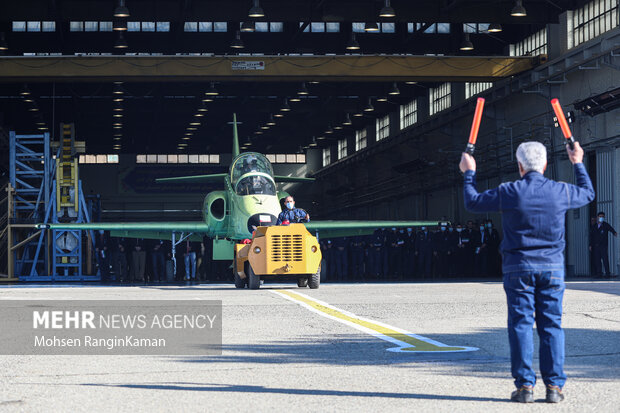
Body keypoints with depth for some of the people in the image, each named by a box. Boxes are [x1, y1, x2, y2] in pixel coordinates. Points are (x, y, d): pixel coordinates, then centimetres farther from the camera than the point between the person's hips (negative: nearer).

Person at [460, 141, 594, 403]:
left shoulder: (508, 193, -8)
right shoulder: (561, 192, -2)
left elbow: (473, 203, 5)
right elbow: (588, 194, 20)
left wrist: (468, 174, 19)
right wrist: (578, 164, 34)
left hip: (518, 267, -2)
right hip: (552, 266, 2)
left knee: (521, 325, 2)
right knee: (552, 326, 5)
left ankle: (525, 386, 0)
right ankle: (554, 386, 2)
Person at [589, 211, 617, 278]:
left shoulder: (605, 225, 2)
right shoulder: (594, 226, 13)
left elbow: (611, 229, -17)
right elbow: (591, 236, 17)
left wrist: (614, 232, -40)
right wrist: (590, 245, 13)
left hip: (603, 245, -4)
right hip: (595, 246, 4)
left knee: (605, 259, -10)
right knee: (597, 260, 2)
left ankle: (607, 273, -7)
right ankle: (599, 273, 8)